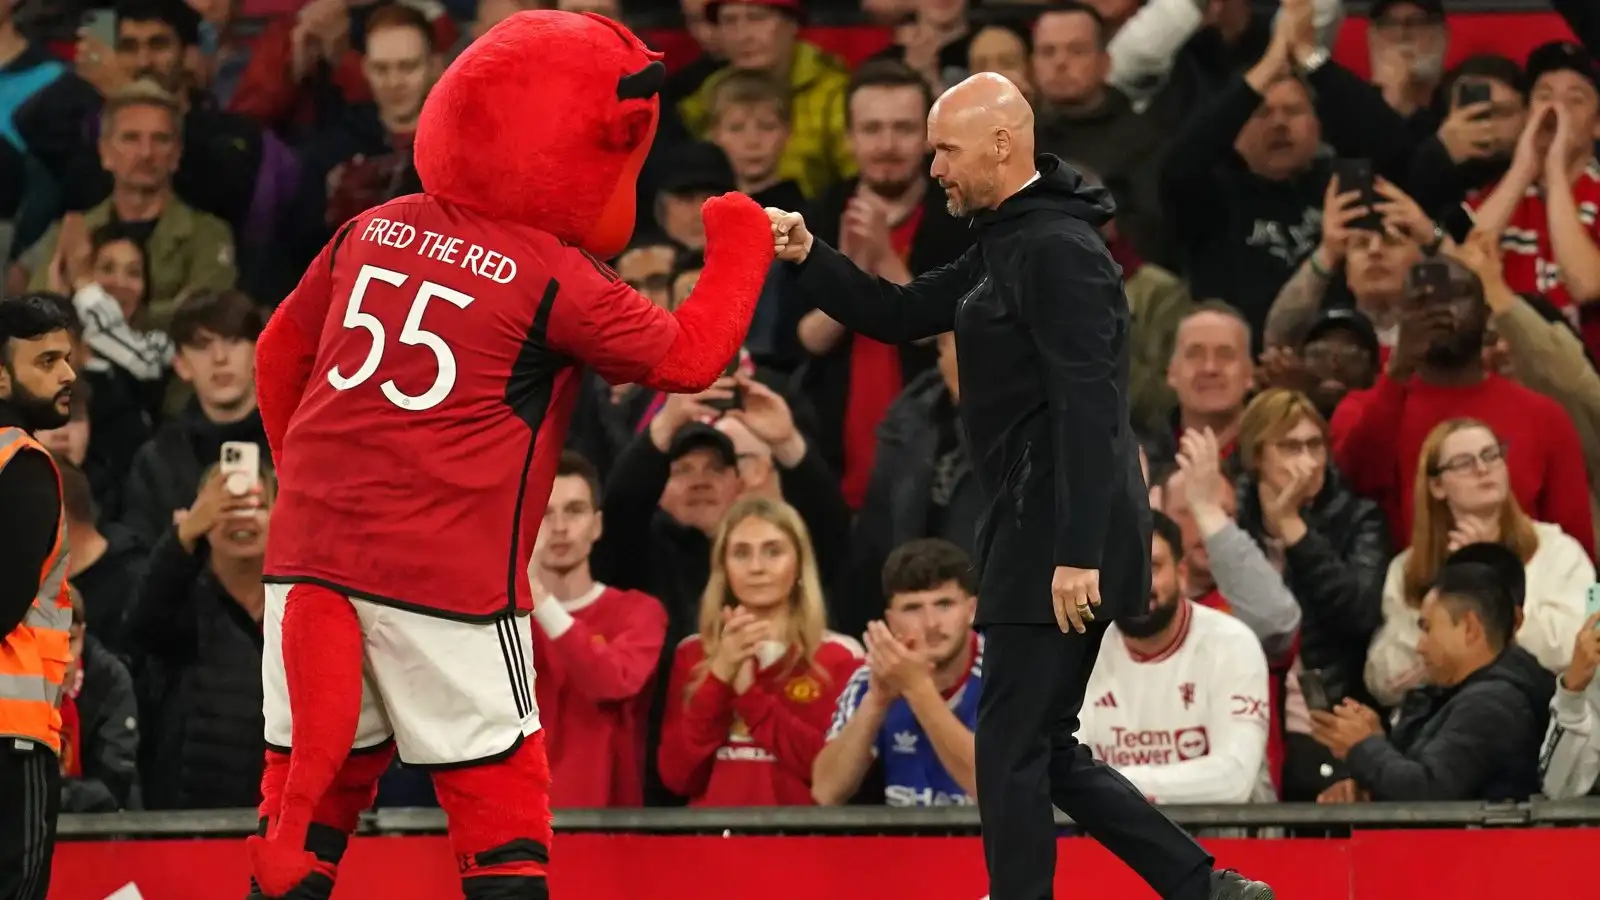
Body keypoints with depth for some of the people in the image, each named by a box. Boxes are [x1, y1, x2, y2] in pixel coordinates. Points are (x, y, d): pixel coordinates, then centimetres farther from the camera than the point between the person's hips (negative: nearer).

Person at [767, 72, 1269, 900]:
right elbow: (900, 317, 22)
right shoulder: (1006, 248, 17)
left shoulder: (1059, 250, -14)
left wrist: (1079, 554, -25)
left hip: (1062, 539, -10)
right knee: (1043, 751, 13)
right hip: (1036, 537, 10)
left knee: (1013, 752, -7)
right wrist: (807, 260, 6)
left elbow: (1089, 410, -21)